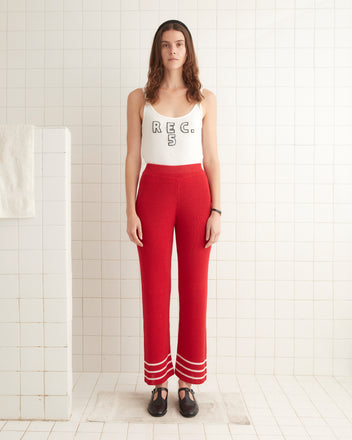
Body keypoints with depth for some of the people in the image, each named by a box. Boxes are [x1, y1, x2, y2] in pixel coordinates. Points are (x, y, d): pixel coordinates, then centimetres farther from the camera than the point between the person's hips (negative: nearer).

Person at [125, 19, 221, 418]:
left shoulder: (205, 99, 10)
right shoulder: (139, 98, 9)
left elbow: (211, 157, 6)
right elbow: (133, 157, 5)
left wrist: (216, 210, -2)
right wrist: (130, 211, -4)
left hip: (195, 191, 1)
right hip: (154, 192, 0)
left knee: (194, 288, 3)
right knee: (155, 288, 3)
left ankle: (188, 383, 19)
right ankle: (158, 382, 19)